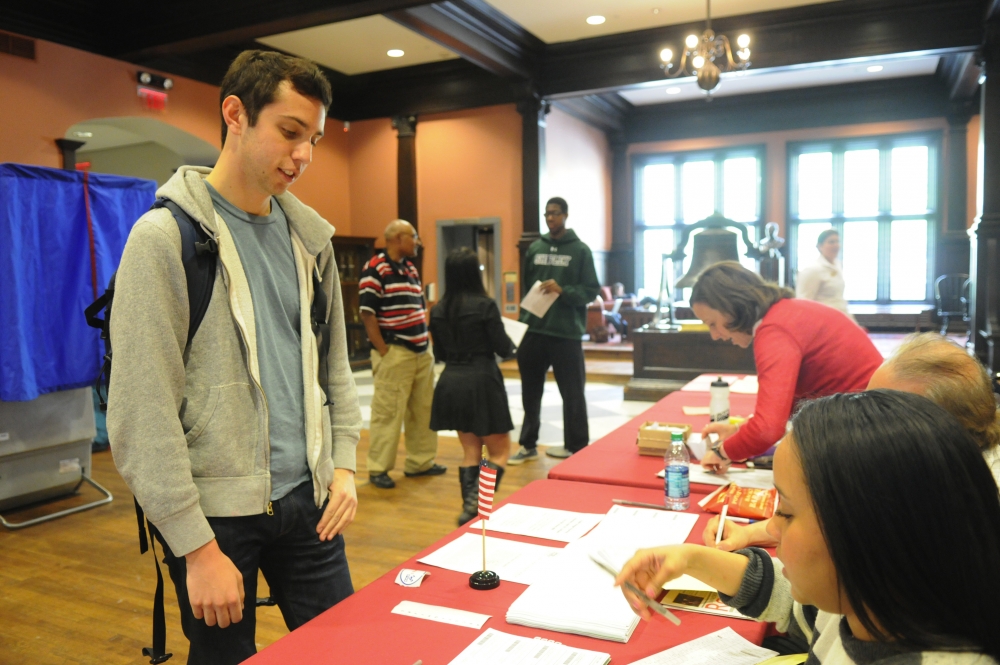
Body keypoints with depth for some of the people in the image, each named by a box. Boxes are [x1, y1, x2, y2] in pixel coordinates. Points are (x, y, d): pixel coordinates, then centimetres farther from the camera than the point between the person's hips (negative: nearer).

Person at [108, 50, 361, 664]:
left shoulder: (310, 237, 7)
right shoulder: (166, 237, -11)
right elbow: (141, 416, -14)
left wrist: (344, 465, 4)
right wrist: (196, 547, -14)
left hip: (309, 498, 5)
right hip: (218, 512, -5)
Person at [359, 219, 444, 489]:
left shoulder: (411, 269, 15)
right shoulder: (375, 269, -11)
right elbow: (367, 313, -14)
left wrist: (425, 342, 13)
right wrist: (383, 351, -16)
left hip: (421, 352, 9)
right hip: (394, 354, -9)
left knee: (424, 411, 14)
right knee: (388, 412, -3)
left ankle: (420, 462, 26)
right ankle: (378, 468, 9)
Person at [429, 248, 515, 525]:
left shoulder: (438, 310, 3)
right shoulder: (485, 305, -12)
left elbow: (440, 353, 11)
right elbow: (504, 349, -6)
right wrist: (510, 343, 15)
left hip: (450, 384, 6)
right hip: (481, 382, -5)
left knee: (470, 451, 18)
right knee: (500, 451, 7)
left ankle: (469, 507, 18)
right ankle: (477, 502, -10)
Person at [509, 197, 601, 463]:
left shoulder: (580, 250, -2)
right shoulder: (534, 248, 10)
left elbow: (592, 290, -5)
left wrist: (563, 290, -19)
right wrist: (525, 318, 7)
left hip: (567, 333, -4)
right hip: (534, 331, 4)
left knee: (572, 393, 5)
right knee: (530, 391, 10)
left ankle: (576, 446, 19)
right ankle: (528, 444, 22)